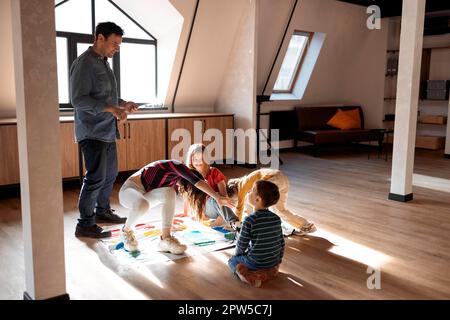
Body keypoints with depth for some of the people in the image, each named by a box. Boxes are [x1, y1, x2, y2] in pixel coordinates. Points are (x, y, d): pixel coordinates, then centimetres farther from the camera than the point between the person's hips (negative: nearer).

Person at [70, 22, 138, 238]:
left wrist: (122, 104, 9)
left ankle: (102, 211, 32)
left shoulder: (104, 63, 16)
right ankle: (85, 225, 4)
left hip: (108, 131, 9)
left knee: (110, 174, 16)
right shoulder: (84, 64, -14)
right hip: (92, 132, -9)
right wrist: (110, 108, -24)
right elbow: (78, 100, -20)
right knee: (96, 178, -7)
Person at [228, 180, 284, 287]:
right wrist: (278, 261, 21)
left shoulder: (249, 220, -20)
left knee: (232, 261, 20)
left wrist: (238, 255, 12)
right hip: (273, 261, 6)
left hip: (255, 262, -6)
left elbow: (242, 244, -11)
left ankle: (242, 272, -8)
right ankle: (270, 269, 12)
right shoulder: (276, 219, -3)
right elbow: (281, 242, 5)